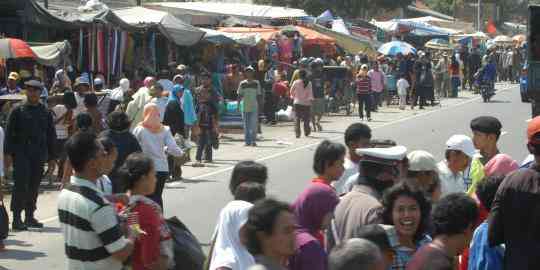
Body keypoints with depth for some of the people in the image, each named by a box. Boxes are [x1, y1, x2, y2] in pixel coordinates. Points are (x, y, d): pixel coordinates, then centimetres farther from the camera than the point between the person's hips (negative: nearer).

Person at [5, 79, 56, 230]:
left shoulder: (46, 113, 11)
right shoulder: (18, 111, 2)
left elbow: (51, 136, 14)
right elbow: (9, 132, 0)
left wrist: (52, 157, 10)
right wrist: (8, 153, -8)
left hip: (39, 155, 3)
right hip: (21, 154, -3)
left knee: (34, 187, 7)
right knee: (21, 185, -8)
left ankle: (30, 216, 17)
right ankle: (17, 219, -7)